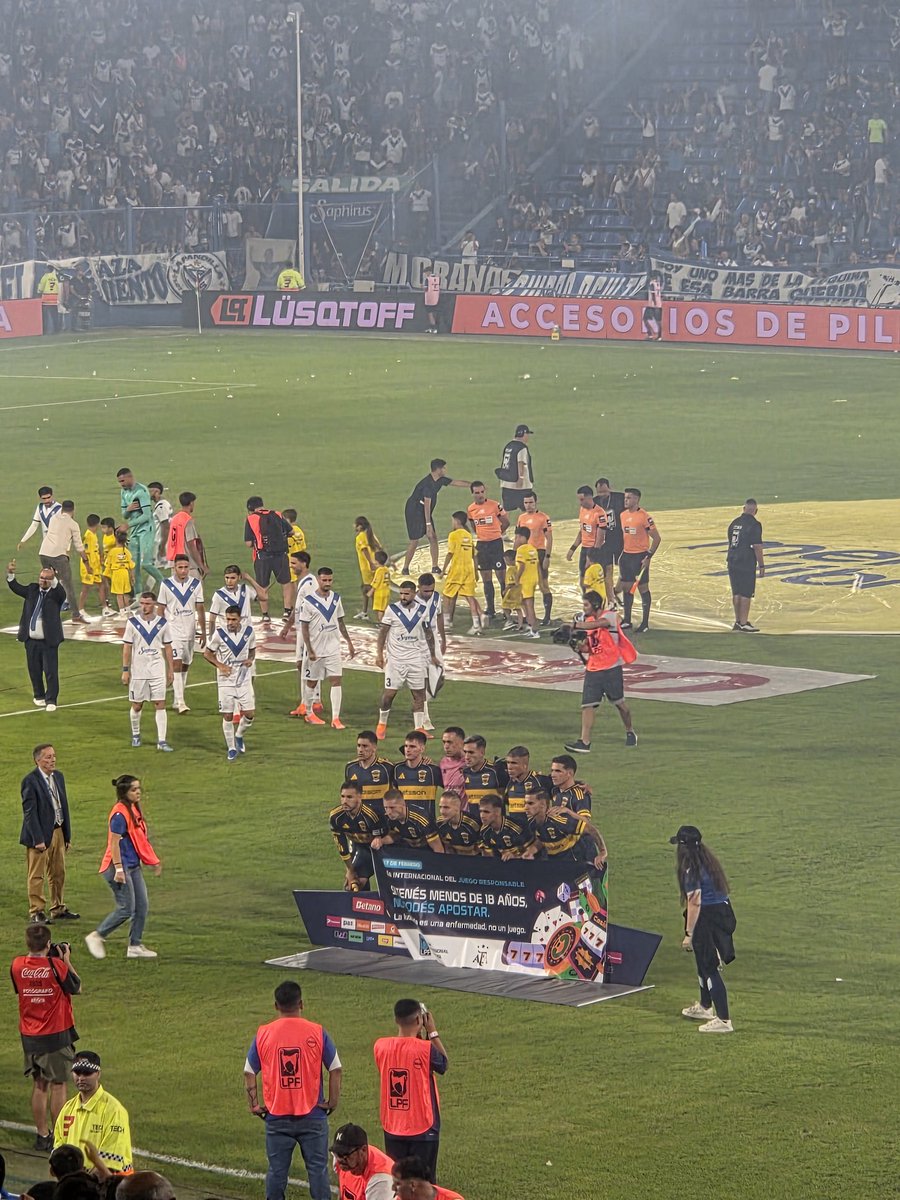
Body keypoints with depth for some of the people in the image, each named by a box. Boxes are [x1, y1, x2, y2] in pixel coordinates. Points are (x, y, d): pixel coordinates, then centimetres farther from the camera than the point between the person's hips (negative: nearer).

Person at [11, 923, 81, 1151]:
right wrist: (66, 961, 4)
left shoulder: (17, 966, -7)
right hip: (57, 1034, -4)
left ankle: (42, 1135, 18)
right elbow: (76, 988, -3)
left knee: (39, 1086, 14)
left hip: (29, 1036, 4)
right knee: (58, 1086, 5)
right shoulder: (56, 966, -18)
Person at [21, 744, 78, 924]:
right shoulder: (30, 781, -15)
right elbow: (30, 812, -17)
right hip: (40, 834, -7)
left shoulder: (58, 777, 8)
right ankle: (36, 912, 7)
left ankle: (58, 909, 25)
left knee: (58, 873, 15)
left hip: (58, 832, 7)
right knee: (36, 875, 1)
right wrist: (38, 839, -19)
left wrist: (67, 834, 12)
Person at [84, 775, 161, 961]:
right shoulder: (120, 814, -18)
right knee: (126, 909, -7)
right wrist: (119, 869, -23)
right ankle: (96, 936, 7)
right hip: (120, 867, -9)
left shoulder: (135, 810, 11)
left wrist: (153, 861, 21)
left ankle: (135, 946, 15)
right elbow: (114, 843, -20)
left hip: (134, 866, 9)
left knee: (142, 906, 8)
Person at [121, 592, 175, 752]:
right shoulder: (132, 622, -3)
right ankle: (135, 735, 31)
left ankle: (161, 741, -6)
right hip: (138, 671, 0)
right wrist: (125, 670, -4)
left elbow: (167, 647, 8)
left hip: (158, 671, 0)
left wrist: (170, 669, 7)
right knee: (137, 705, 9)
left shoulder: (162, 623, 1)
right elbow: (127, 647, 0)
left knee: (160, 704, -6)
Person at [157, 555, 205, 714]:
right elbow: (160, 610, 0)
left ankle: (177, 700, 22)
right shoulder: (166, 585, -5)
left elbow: (200, 610, 7)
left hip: (190, 632, 4)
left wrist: (203, 633, 7)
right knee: (176, 665, -14)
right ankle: (180, 702, -19)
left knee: (185, 666, 10)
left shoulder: (196, 584, 3)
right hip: (173, 631, -4)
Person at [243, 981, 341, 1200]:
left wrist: (254, 1105, 7)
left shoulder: (263, 1034, -2)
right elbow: (336, 1069, -5)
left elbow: (249, 1072, 1)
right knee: (318, 1168, 5)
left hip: (277, 1116, 1)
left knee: (277, 1170, 9)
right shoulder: (316, 1032, -6)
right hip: (312, 1114, -1)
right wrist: (333, 1102, 3)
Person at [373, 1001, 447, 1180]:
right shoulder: (425, 1049, -18)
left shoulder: (380, 1046, -5)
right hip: (423, 1129, -4)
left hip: (392, 1129, 4)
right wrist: (432, 1032, 4)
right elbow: (444, 1065, 2)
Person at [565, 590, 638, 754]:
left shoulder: (610, 616, -10)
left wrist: (575, 625, -31)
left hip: (611, 668, -6)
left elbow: (596, 624, -32)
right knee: (588, 705, -7)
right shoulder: (588, 620, 12)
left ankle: (630, 732, 33)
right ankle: (584, 742, -12)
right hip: (593, 669, 6)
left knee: (619, 702, 8)